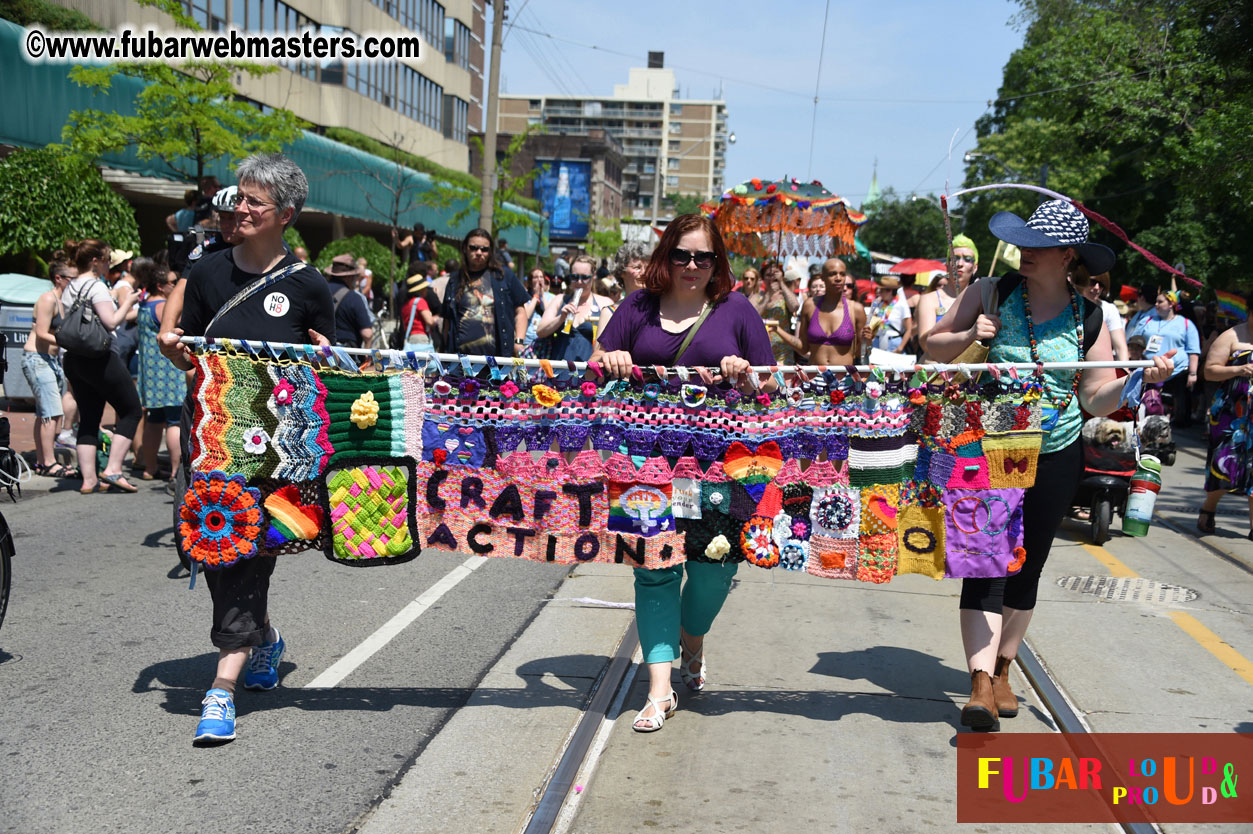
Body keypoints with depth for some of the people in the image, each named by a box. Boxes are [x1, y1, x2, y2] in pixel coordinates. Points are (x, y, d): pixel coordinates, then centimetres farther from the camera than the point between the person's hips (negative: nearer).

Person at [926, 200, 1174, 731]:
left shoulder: (1088, 318, 0)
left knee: (1027, 568, 11)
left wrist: (1141, 379, -18)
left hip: (1055, 459, 2)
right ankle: (981, 686, -12)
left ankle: (1002, 670, 29)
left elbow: (1098, 399, -1)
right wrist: (968, 335, -14)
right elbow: (933, 347, 5)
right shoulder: (993, 294, -3)